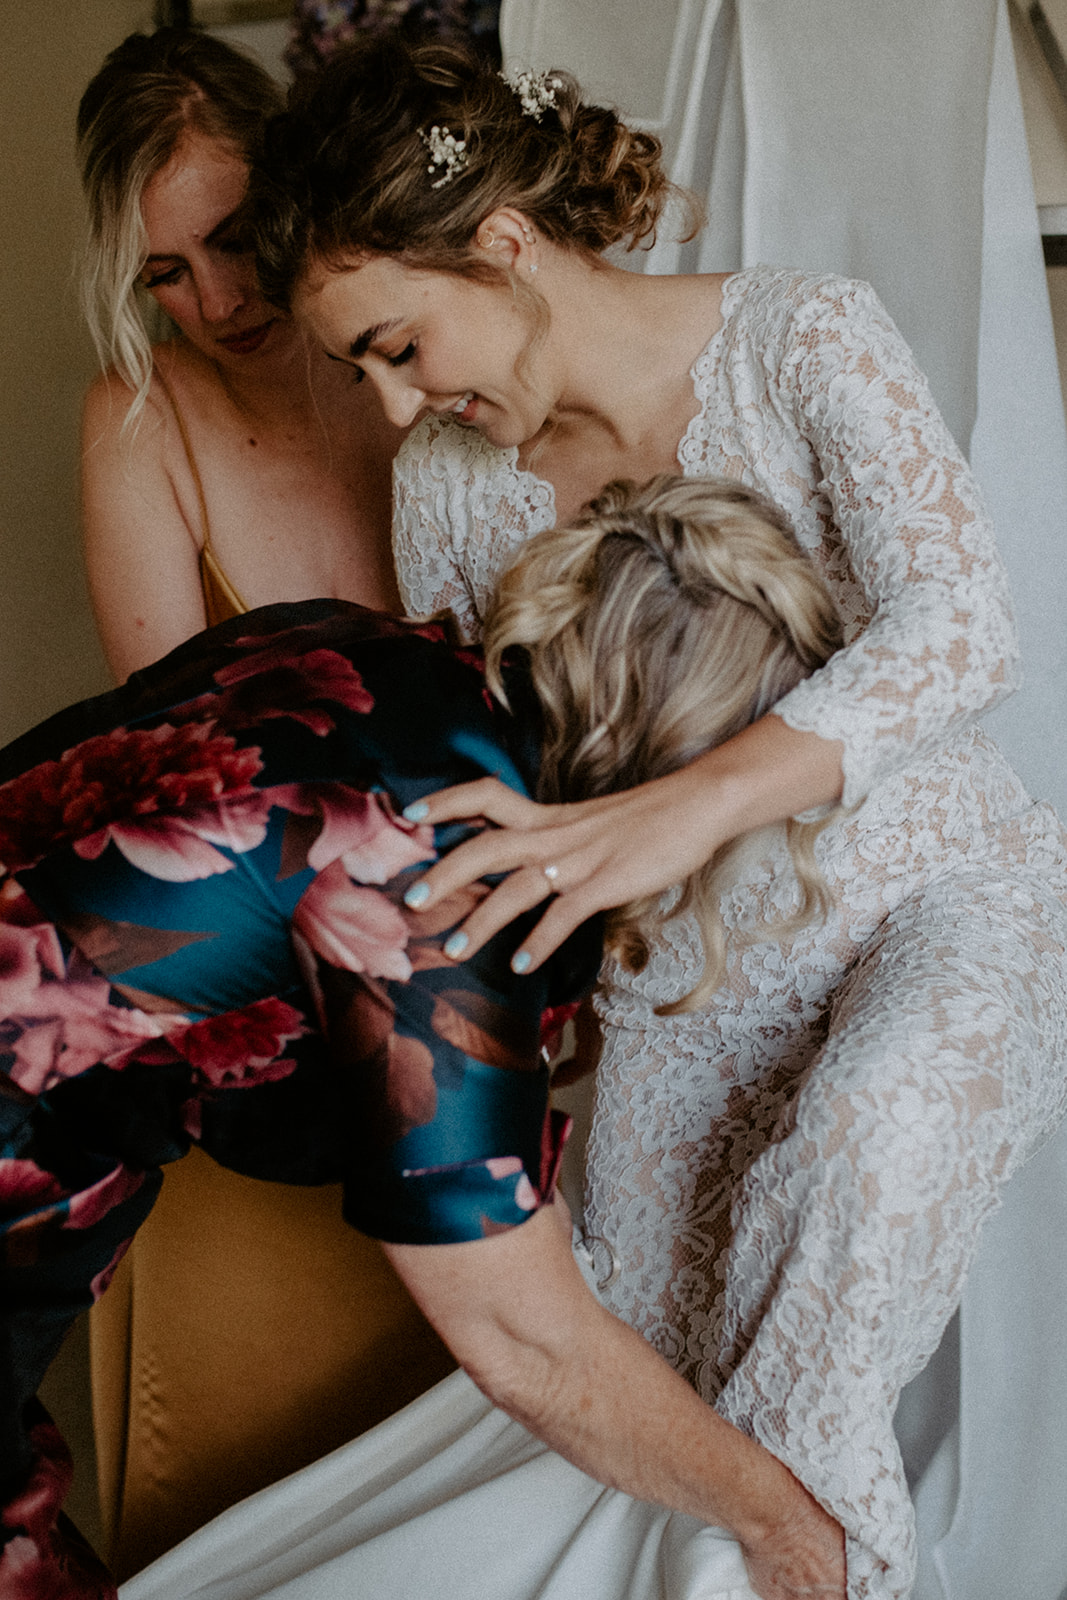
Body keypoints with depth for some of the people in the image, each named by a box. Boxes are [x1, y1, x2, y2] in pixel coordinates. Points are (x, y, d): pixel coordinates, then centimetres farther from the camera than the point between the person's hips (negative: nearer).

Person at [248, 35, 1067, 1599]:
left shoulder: (800, 339, -15)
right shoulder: (447, 477, -3)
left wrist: (689, 806, -43)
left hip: (937, 898, -4)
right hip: (684, 971, 5)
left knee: (862, 1145, -35)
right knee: (659, 1388, 2)